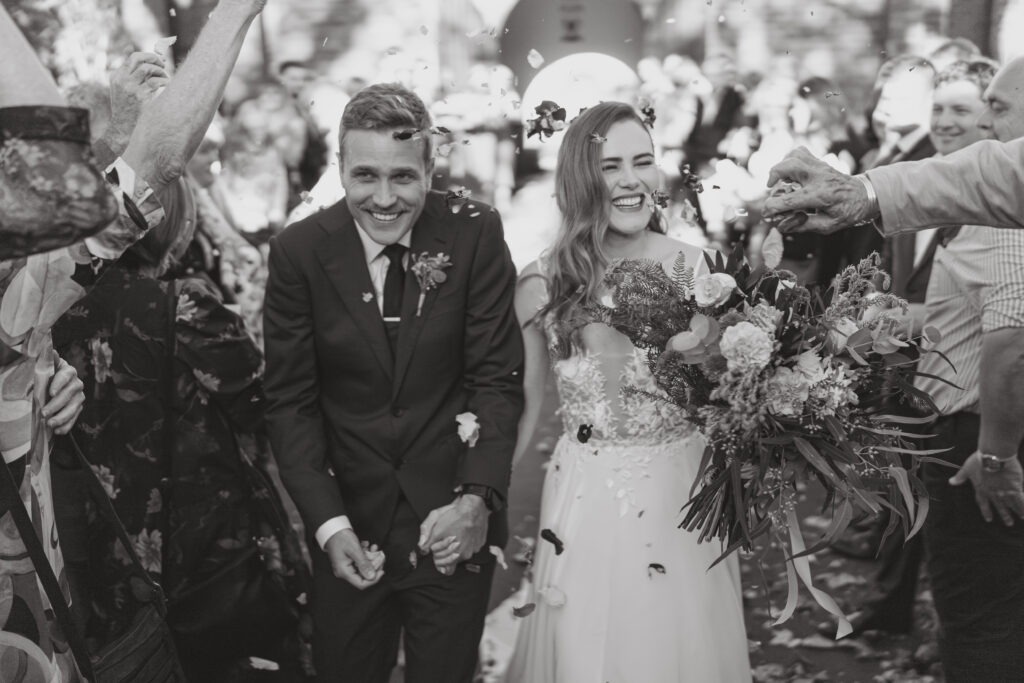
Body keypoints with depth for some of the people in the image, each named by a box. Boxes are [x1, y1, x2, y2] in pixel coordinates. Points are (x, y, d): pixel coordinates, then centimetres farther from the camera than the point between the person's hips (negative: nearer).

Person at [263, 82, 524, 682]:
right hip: (349, 526, 1)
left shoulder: (476, 235, -9)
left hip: (453, 522, 0)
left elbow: (497, 380, -7)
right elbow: (291, 402, -5)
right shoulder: (299, 252, -8)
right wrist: (328, 523, -16)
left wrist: (477, 499, -20)